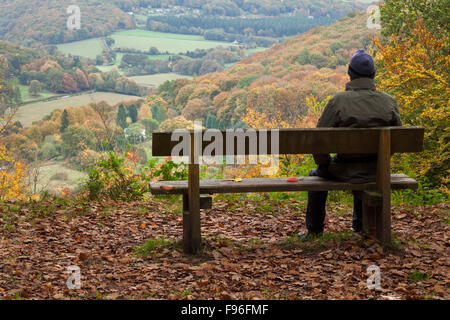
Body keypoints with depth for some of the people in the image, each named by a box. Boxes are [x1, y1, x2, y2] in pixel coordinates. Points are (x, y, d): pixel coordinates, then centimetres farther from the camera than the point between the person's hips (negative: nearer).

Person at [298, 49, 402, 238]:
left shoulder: (338, 101, -15)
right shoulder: (389, 102, -6)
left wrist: (324, 165, 6)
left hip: (345, 170, -3)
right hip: (377, 173, 3)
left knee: (317, 174, 30)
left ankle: (314, 230, 37)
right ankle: (360, 226, 47)